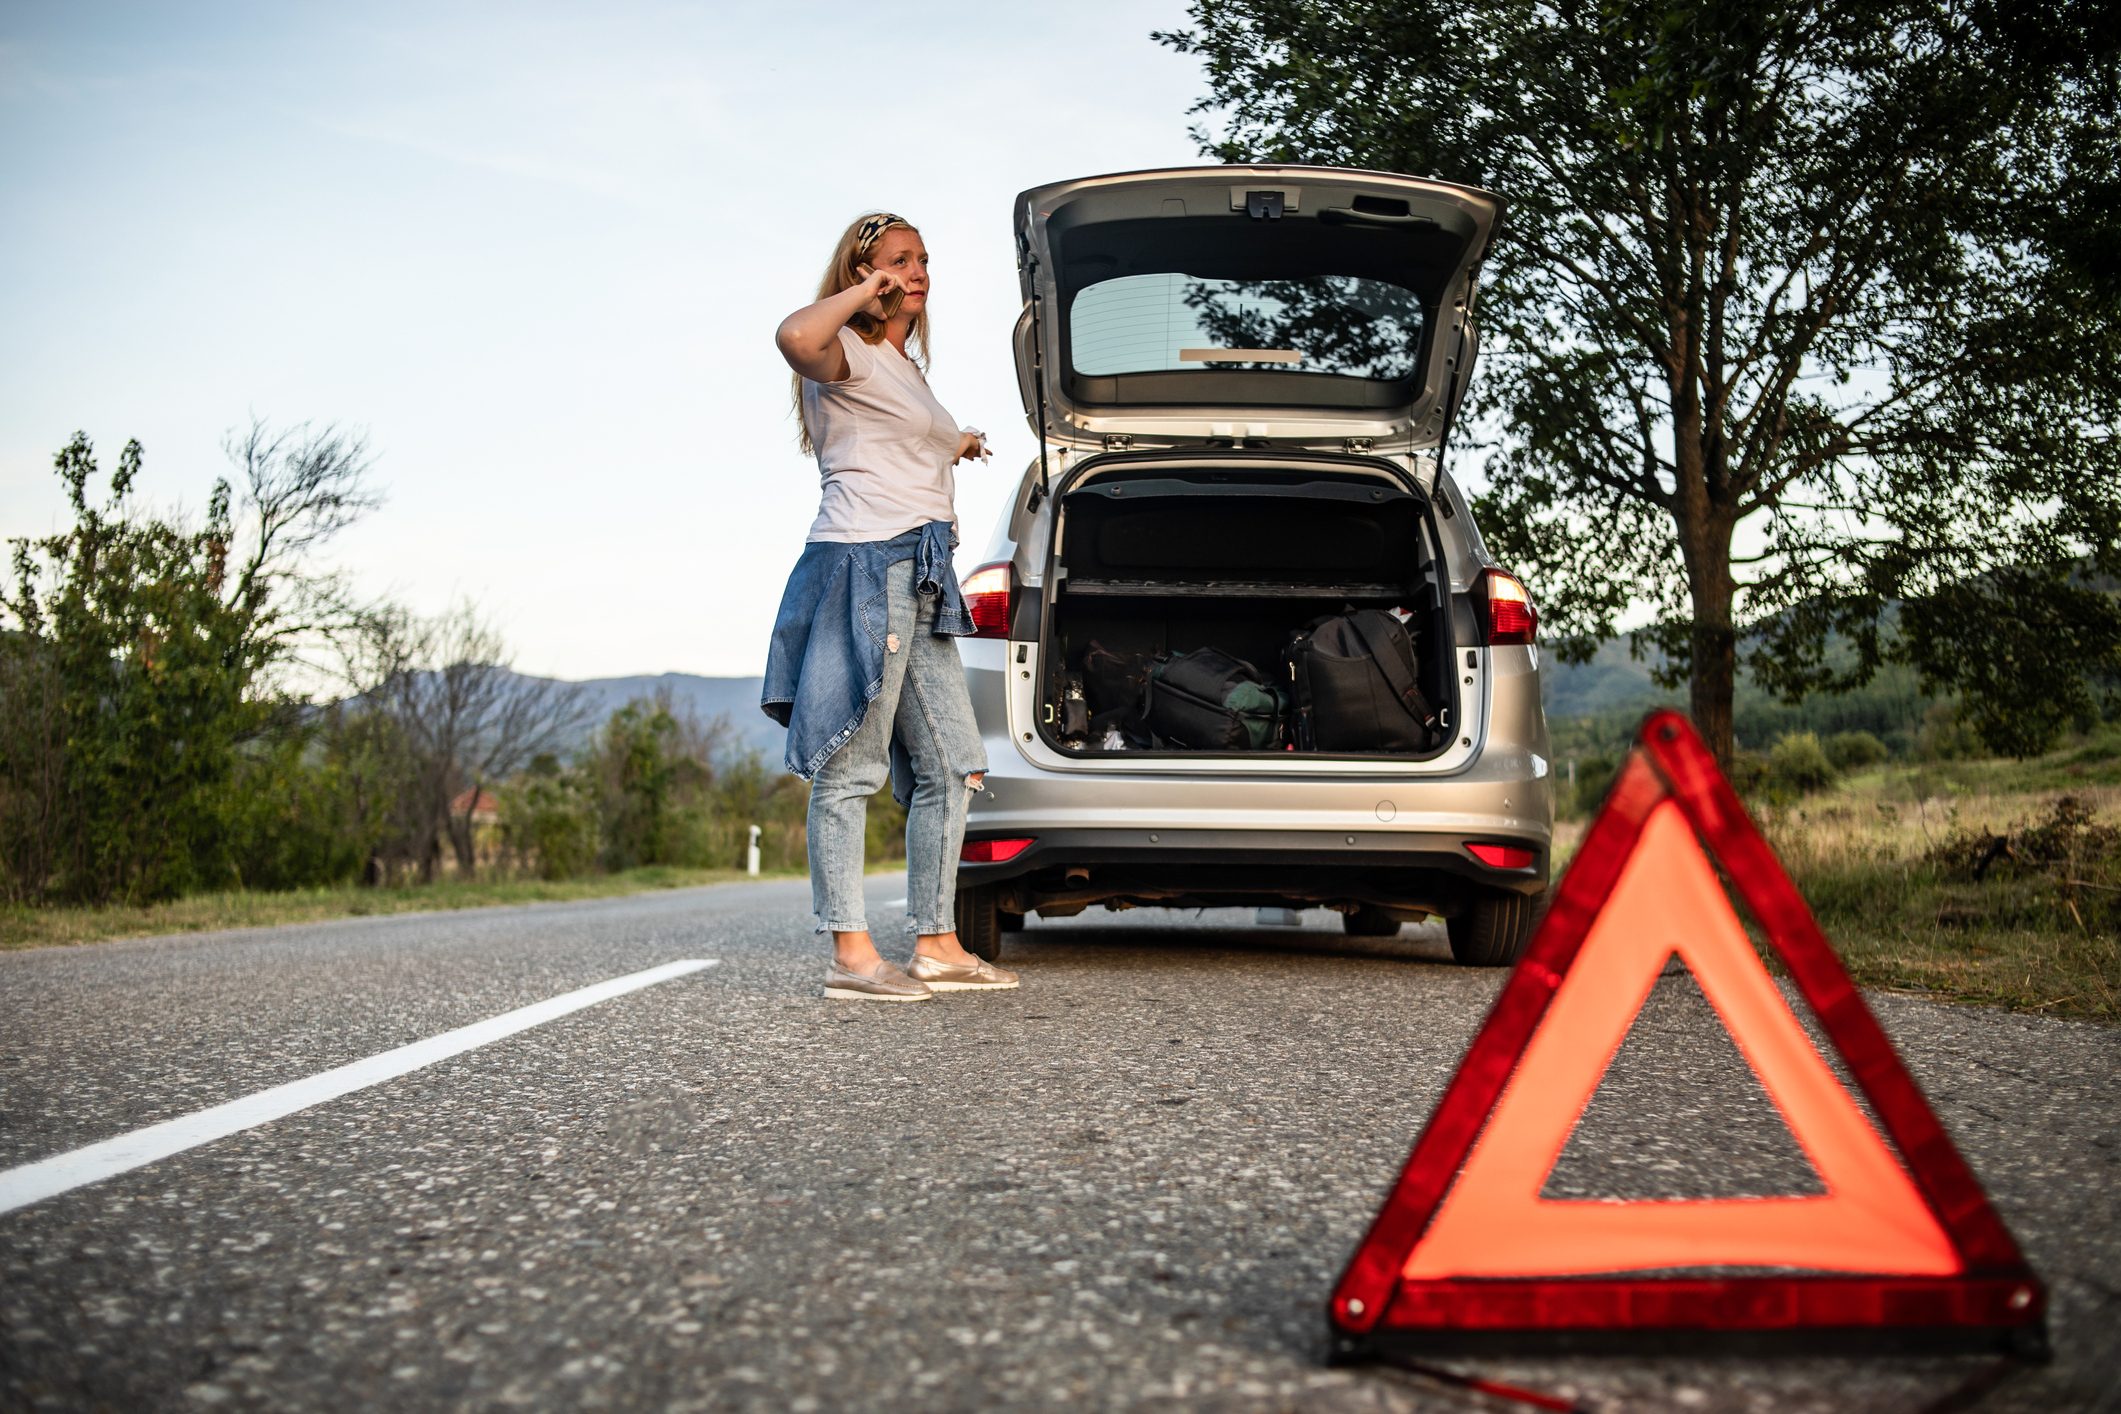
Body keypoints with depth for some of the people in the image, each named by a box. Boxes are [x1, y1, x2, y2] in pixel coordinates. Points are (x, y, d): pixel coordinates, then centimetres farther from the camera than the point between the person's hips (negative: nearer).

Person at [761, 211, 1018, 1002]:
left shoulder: (906, 367, 27)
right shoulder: (850, 356, -2)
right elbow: (797, 338, -28)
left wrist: (950, 449, 46)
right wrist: (863, 292, -13)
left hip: (921, 579, 10)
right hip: (866, 564, -10)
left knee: (949, 769, 7)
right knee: (851, 766, -9)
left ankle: (936, 945, 12)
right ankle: (851, 954, -9)